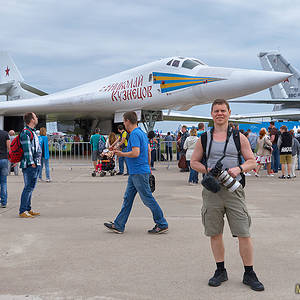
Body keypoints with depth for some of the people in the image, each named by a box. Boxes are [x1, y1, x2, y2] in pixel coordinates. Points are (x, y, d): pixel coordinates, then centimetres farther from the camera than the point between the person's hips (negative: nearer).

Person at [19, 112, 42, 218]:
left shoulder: (32, 131, 19)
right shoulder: (25, 132, -12)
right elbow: (26, 149, -18)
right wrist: (31, 162, -21)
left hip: (35, 164, 10)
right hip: (29, 165, -10)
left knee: (31, 187, 13)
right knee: (28, 187, -9)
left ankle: (28, 209, 19)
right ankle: (22, 211, -7)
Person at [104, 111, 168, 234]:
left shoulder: (134, 134, -16)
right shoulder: (142, 133, 15)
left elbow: (135, 153, -26)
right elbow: (148, 151, 19)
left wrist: (121, 154, -11)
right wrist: (148, 167, 25)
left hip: (139, 173, -10)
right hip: (135, 173, 10)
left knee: (148, 199, -3)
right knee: (127, 198, 12)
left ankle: (162, 225, 5)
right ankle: (118, 225, 17)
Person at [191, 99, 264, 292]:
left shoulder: (239, 137, 6)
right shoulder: (204, 138, 9)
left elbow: (252, 161, 6)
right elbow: (194, 162, 13)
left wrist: (239, 169, -15)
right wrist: (206, 169, -7)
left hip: (234, 189, -1)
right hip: (212, 189, 2)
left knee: (244, 234, -3)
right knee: (215, 233, 7)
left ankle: (249, 274, 11)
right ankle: (221, 271, 23)